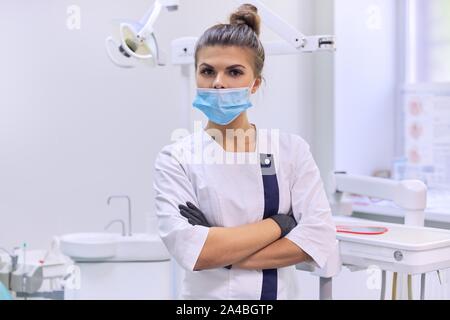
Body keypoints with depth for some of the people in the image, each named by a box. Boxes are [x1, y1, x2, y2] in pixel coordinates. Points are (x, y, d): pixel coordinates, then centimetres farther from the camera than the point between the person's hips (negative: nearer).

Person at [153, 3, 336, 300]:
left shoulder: (290, 148, -5)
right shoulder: (176, 159, -10)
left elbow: (319, 236, -14)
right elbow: (190, 250, -21)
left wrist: (223, 253, -18)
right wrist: (280, 224, -15)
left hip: (282, 292, 1)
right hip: (208, 293, -1)